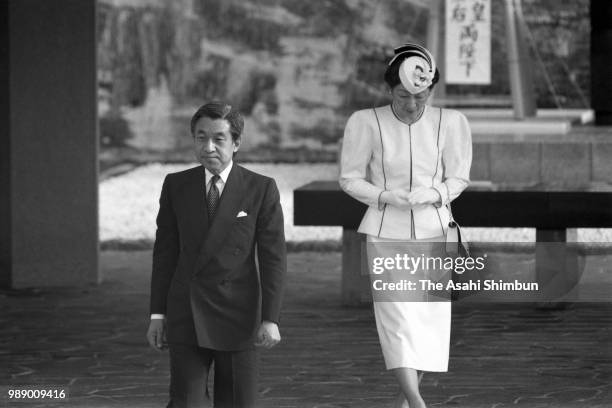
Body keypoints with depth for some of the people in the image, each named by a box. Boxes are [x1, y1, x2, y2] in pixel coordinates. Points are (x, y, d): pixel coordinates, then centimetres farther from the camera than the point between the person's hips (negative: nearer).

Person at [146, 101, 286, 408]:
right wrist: (158, 314, 5)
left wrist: (270, 319, -10)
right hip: (186, 315, 1)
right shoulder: (176, 186, 5)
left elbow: (273, 257, -3)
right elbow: (165, 252, 9)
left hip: (237, 316, -1)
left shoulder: (261, 189, -2)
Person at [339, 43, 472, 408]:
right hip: (386, 234, -2)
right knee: (397, 315, -14)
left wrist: (433, 194, -16)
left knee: (432, 317, 4)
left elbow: (459, 178, 5)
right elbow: (350, 178, 0)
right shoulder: (367, 122, -9)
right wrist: (385, 196, -17)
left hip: (434, 231, 2)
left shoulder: (451, 122, -6)